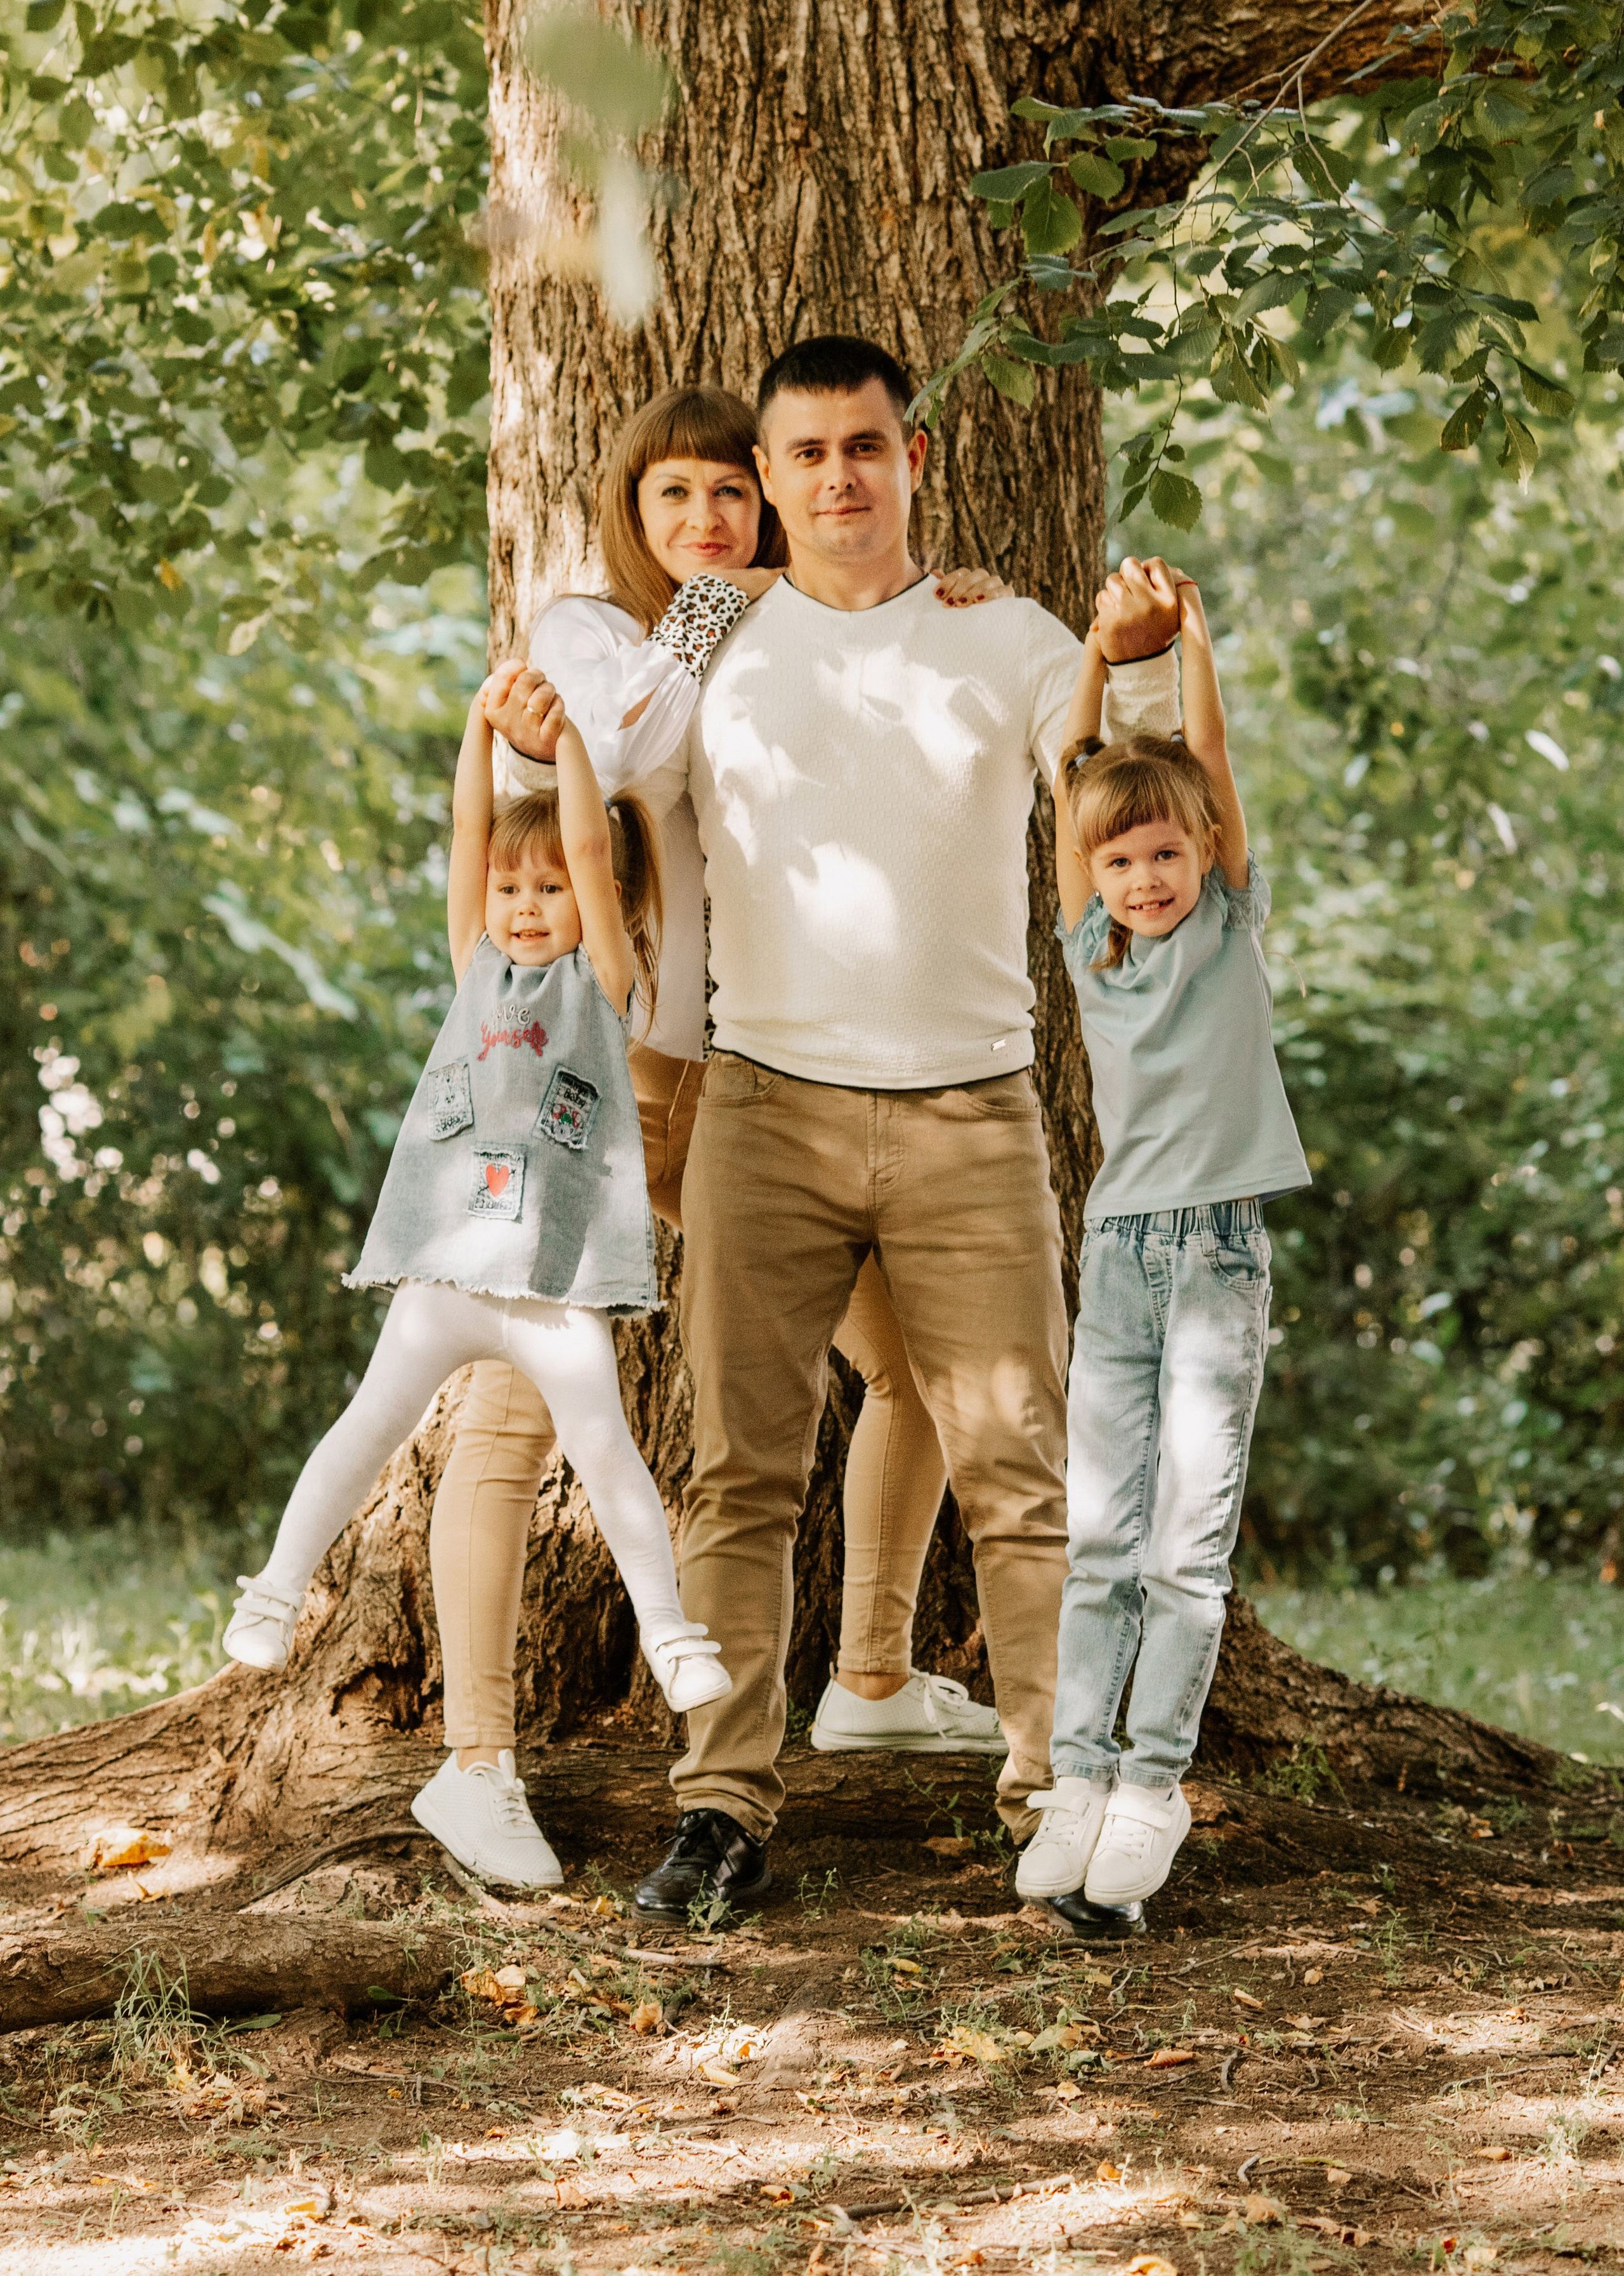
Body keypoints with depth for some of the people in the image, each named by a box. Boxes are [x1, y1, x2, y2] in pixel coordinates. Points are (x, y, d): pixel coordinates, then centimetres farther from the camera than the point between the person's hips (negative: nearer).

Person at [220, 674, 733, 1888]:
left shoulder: (603, 977, 4)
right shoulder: (481, 967, 13)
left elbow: (592, 848, -8)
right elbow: (470, 835, 3)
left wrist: (567, 730, -11)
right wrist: (483, 730, -6)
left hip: (560, 1276, -3)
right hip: (446, 1268, 3)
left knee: (604, 1446, -9)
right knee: (368, 1432, 3)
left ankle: (671, 1630, -1)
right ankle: (279, 1588, 13)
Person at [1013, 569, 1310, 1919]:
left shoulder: (1232, 930, 1)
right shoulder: (1094, 947, 7)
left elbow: (1213, 771, -9)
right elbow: (1073, 792, 0)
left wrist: (1193, 644, -13)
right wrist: (1097, 661, -8)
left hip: (1219, 1251, -3)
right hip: (1118, 1248, 3)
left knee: (1191, 1541, -5)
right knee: (1099, 1538, 2)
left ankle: (1155, 1784, -1)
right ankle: (1078, 1777, 4)